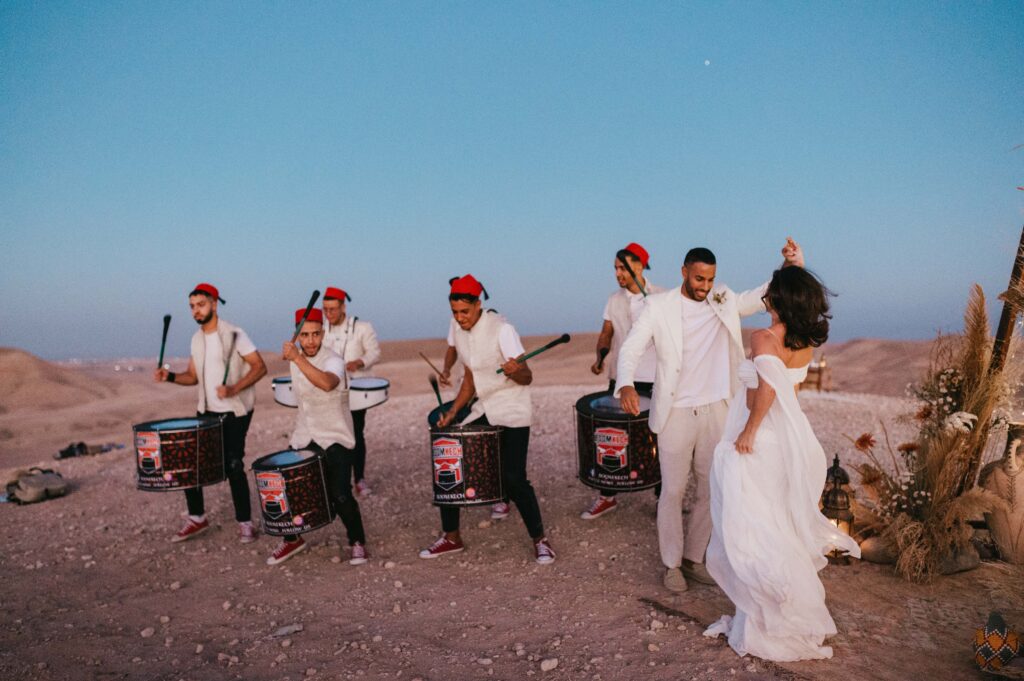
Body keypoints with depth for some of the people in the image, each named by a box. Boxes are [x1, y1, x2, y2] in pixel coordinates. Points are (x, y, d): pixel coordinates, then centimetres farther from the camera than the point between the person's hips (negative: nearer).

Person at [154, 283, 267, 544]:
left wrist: (234, 388, -29)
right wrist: (170, 376, -7)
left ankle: (245, 523, 8)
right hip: (207, 411, 7)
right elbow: (193, 376, 13)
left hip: (235, 412, -7)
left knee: (233, 466, -7)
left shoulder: (233, 334, -13)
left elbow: (260, 367, -16)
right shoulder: (197, 339, 8)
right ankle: (197, 518, 21)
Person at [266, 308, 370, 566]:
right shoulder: (295, 360, 2)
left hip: (336, 438, -6)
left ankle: (357, 542, 9)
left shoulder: (333, 360, -20)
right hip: (303, 437, 6)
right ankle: (292, 539, 29)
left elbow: (327, 383, -45)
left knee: (340, 495, -15)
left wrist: (296, 358, -47)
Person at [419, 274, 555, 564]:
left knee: (513, 478, -15)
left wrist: (514, 371, -46)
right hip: (483, 410, 7)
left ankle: (540, 540, 7)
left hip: (513, 413, -7)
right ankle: (451, 537, 19)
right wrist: (453, 411, 4)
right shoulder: (460, 334, 3)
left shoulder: (501, 330, -18)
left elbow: (527, 378, -23)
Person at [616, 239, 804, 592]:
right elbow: (631, 348, -12)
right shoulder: (659, 306, -7)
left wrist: (793, 267, -15)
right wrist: (626, 384, -31)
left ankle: (693, 559, 30)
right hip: (676, 414, -4)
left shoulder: (725, 300, 4)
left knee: (710, 491, 13)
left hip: (716, 412, 4)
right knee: (673, 492, 6)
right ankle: (671, 564, 23)